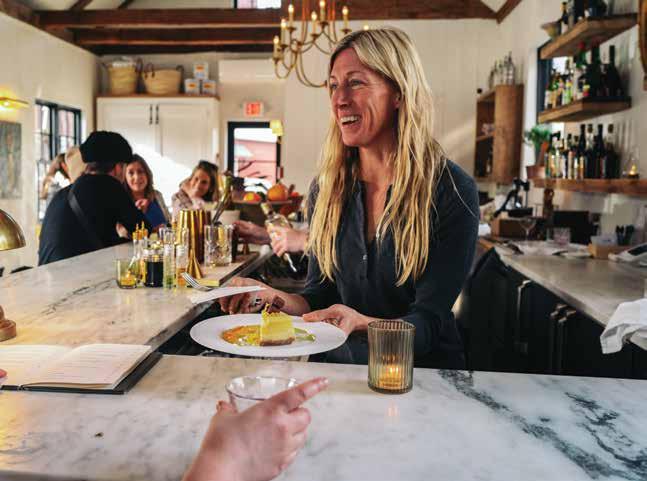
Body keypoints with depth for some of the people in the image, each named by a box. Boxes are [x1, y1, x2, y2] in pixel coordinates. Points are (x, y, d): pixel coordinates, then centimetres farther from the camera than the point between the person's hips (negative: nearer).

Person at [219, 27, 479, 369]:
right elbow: (321, 296, 7)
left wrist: (362, 323, -33)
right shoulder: (327, 188, 2)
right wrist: (270, 296, -13)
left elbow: (427, 324, -14)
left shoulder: (452, 191, -13)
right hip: (342, 367, 4)